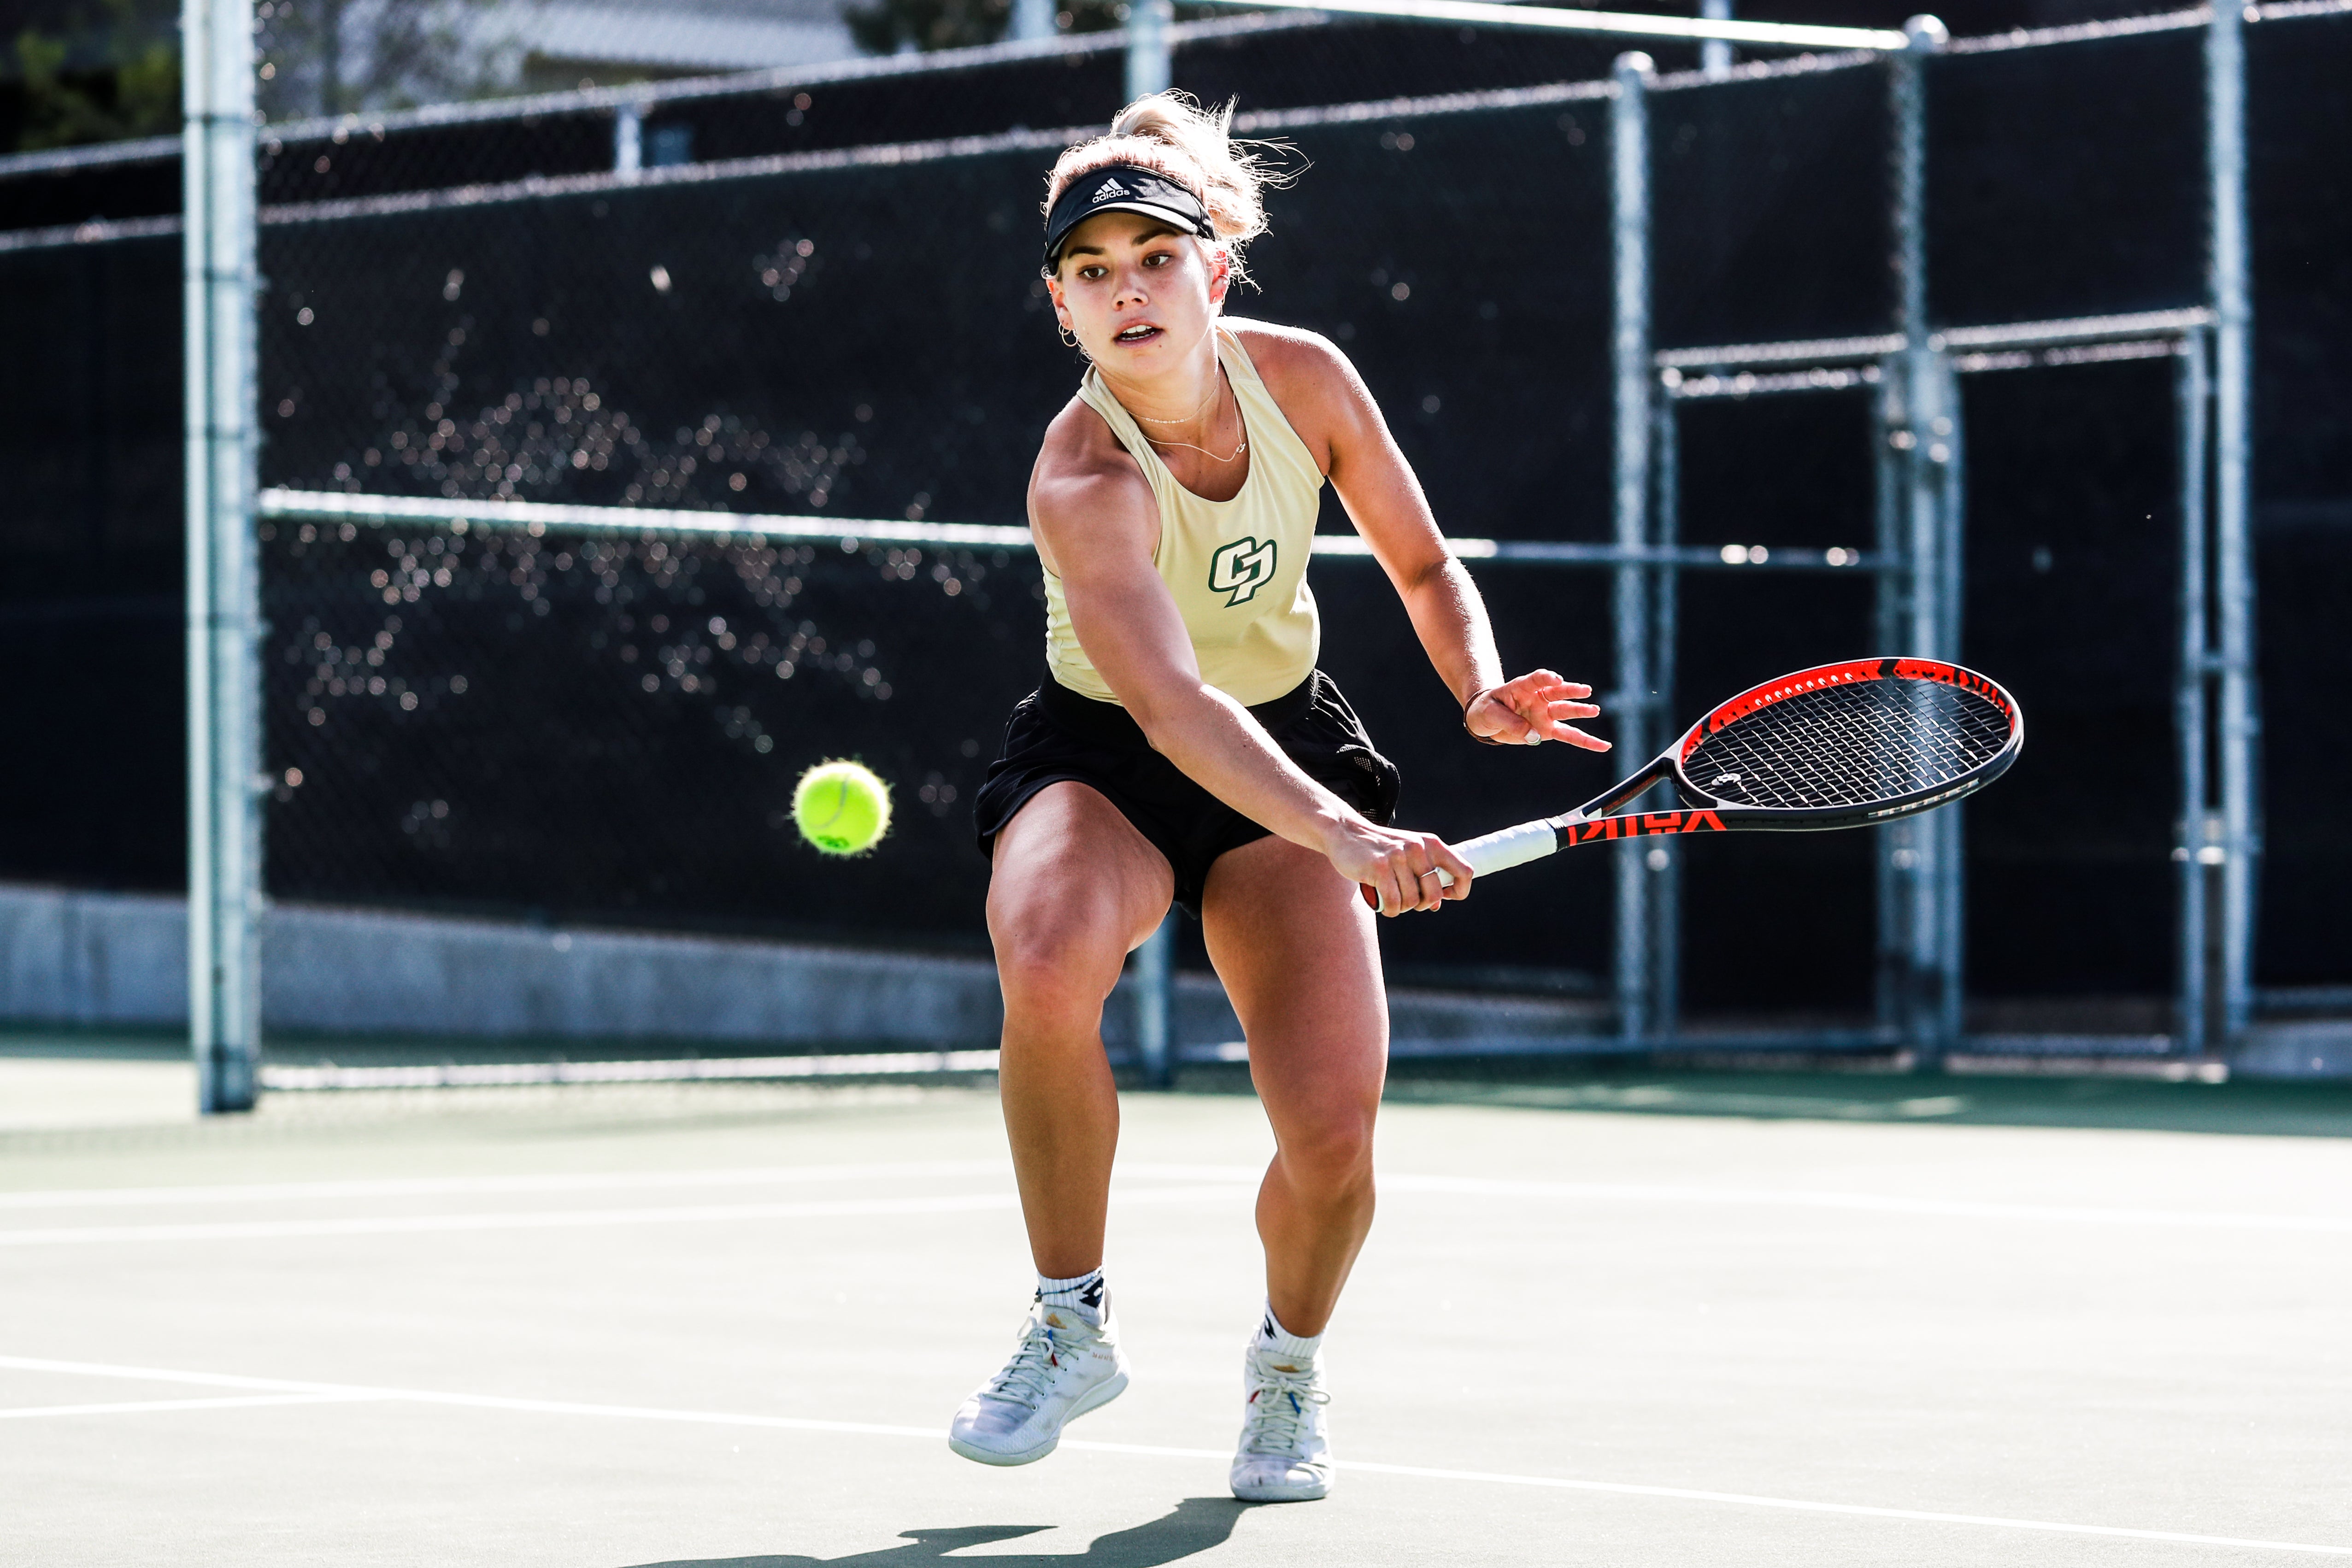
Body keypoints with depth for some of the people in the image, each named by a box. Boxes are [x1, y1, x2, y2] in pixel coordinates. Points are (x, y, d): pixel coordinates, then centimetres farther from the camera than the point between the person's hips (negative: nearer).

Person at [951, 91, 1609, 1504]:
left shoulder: (1304, 379, -14)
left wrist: (1484, 688, -18)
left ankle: (1288, 1369, 20)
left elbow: (1423, 565, 3)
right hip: (1101, 762, -3)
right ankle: (1073, 1329, -13)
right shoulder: (1084, 483, -29)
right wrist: (1349, 839, -56)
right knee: (1049, 968, -38)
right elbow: (1175, 710, -42)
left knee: (1334, 1133, -16)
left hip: (1291, 753, 3)